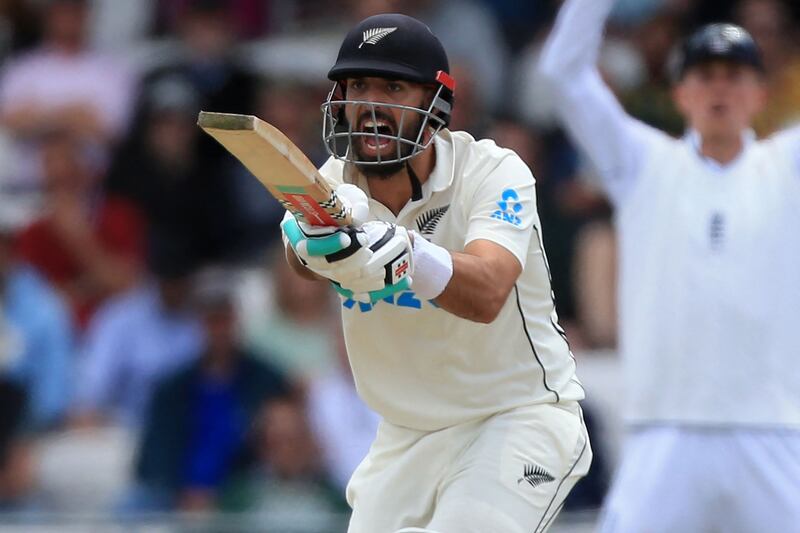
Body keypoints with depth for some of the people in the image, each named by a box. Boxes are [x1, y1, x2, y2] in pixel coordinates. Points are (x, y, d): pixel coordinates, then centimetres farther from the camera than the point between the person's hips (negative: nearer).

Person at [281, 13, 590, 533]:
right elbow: (301, 257, -27)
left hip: (520, 418, -5)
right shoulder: (334, 184, -4)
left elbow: (486, 294, -36)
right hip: (408, 434, 5)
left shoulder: (492, 172, -17)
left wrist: (399, 253, -56)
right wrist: (311, 236, -53)